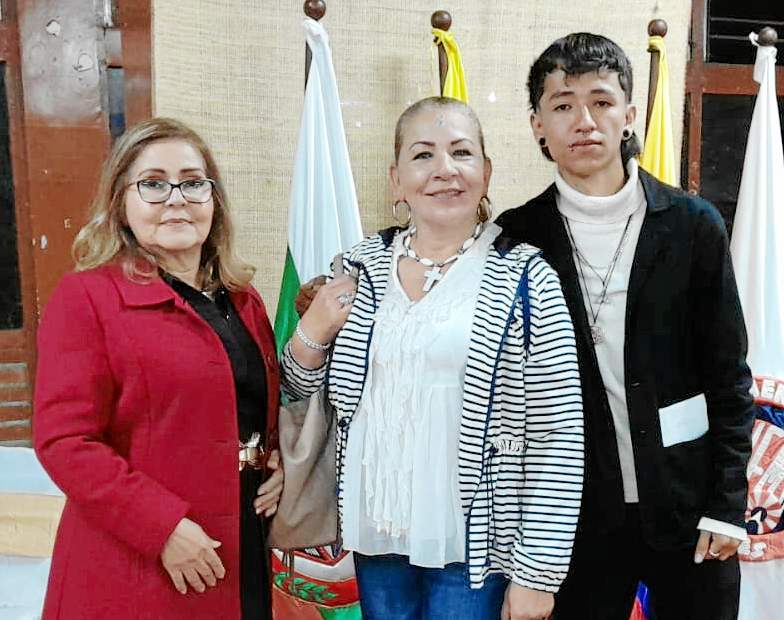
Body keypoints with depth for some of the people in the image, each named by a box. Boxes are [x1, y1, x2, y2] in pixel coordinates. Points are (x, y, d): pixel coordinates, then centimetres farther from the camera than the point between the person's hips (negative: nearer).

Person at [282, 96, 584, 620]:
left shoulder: (525, 280, -11)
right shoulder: (362, 266, 1)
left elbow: (558, 440, -10)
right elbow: (303, 391, 10)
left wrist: (537, 573, -9)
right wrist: (311, 334, -9)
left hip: (471, 543, -3)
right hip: (376, 535, 4)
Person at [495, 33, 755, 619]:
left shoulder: (693, 225, -4)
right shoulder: (518, 236, -4)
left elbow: (728, 374, 0)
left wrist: (728, 504, -3)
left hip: (687, 504, 0)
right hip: (575, 512, 0)